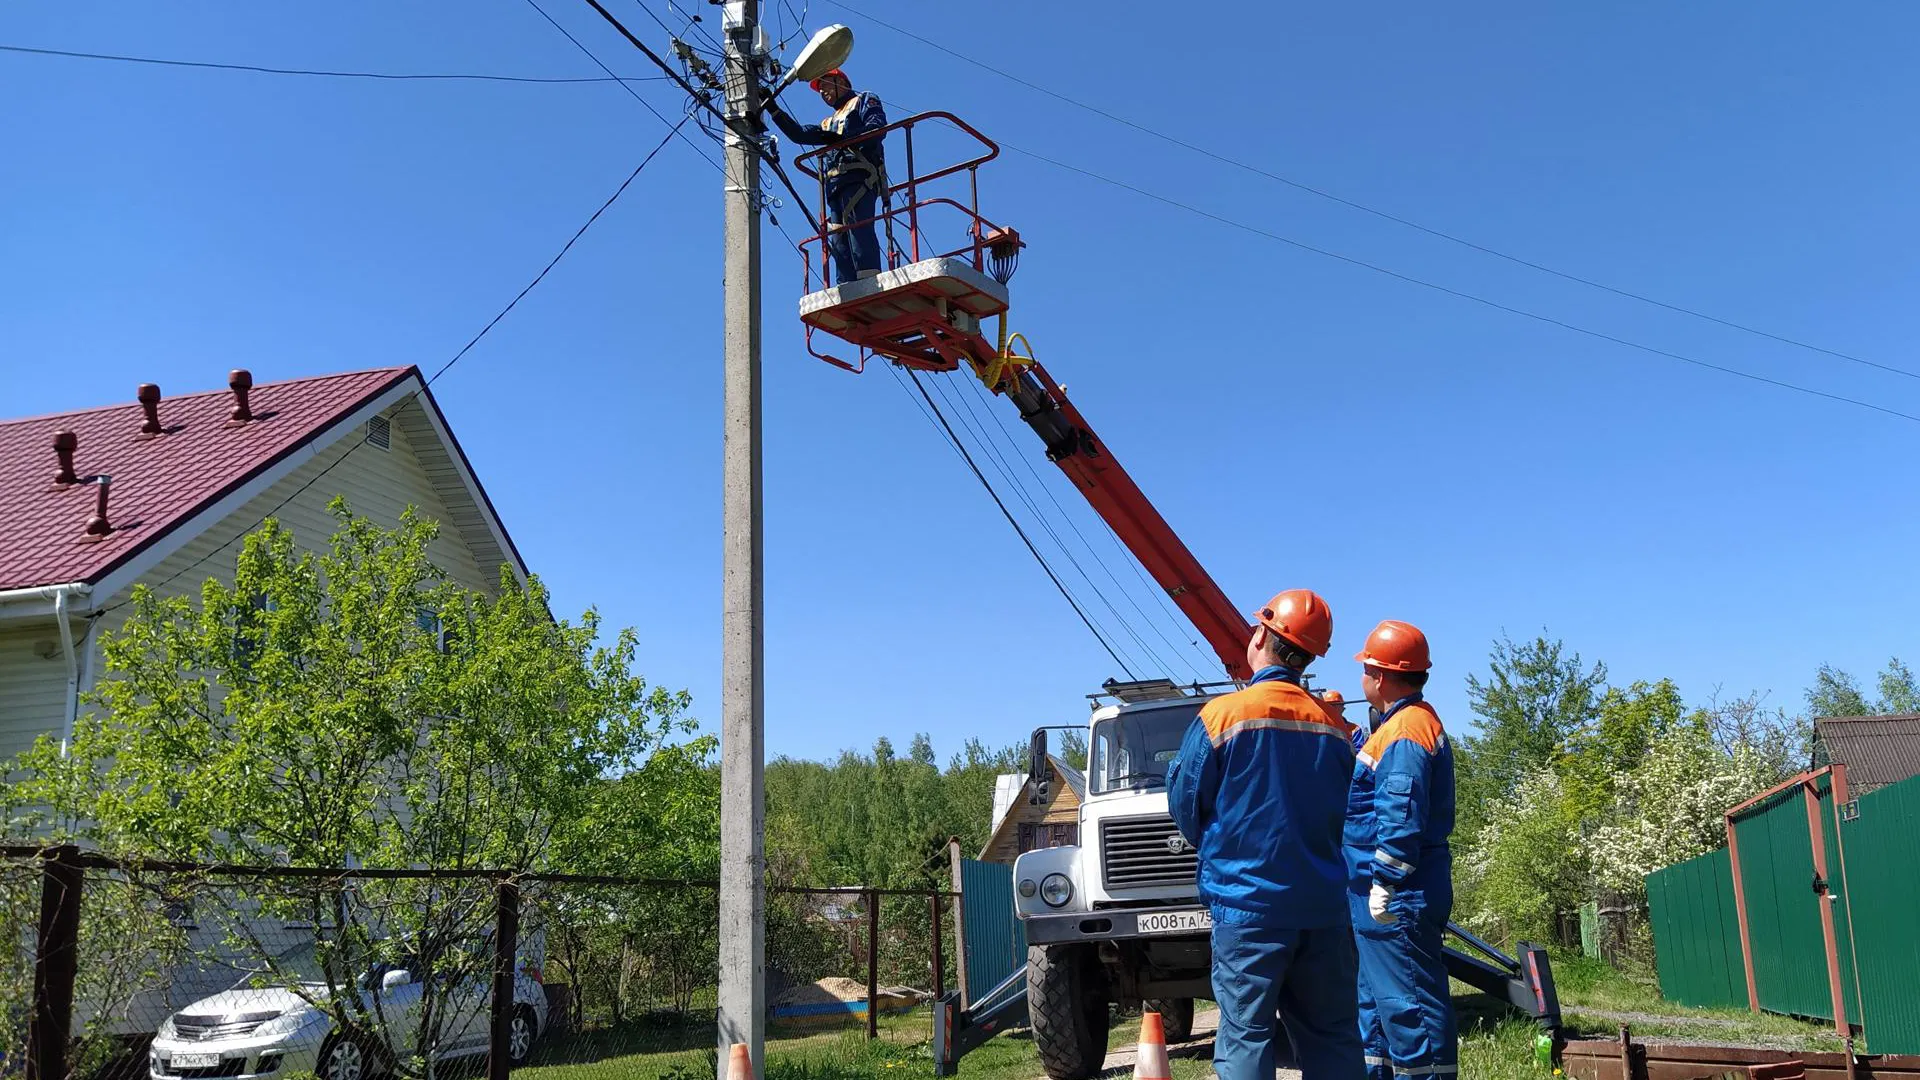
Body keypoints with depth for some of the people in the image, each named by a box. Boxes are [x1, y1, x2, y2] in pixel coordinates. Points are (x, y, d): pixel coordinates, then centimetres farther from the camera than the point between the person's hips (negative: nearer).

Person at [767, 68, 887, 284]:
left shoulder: (864, 102, 17)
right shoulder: (829, 124, 38)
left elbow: (877, 128, -3)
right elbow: (799, 134, 27)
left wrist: (842, 139, -14)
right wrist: (773, 109, 24)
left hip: (859, 178, -8)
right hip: (836, 187, 8)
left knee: (857, 227, -26)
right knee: (838, 240, -6)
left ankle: (871, 281, -38)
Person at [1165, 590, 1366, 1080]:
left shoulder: (1222, 714, -9)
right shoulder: (1333, 724, 2)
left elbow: (1186, 805, -1)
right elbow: (1348, 811, 10)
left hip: (1247, 903, -4)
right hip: (1324, 905, 4)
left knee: (1245, 1039, 0)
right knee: (1331, 1037, 12)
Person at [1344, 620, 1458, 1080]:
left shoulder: (1405, 727, -16)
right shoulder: (1411, 721, 17)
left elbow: (1401, 815, -23)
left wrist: (1386, 883, -23)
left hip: (1396, 898, -11)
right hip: (1387, 898, 11)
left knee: (1407, 1004, -9)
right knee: (1375, 1001, 18)